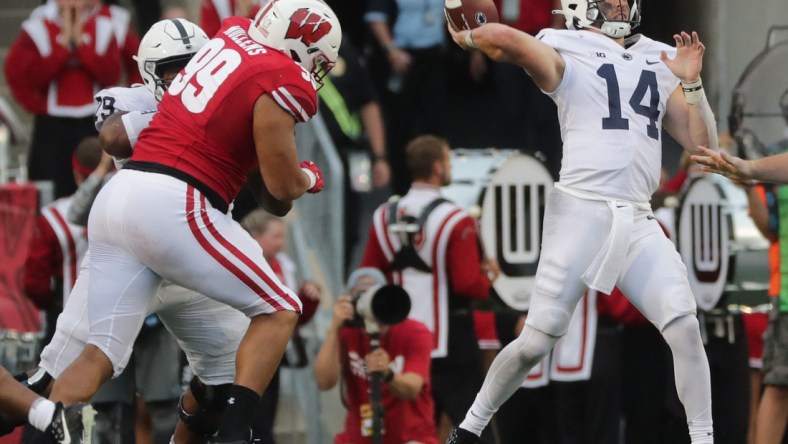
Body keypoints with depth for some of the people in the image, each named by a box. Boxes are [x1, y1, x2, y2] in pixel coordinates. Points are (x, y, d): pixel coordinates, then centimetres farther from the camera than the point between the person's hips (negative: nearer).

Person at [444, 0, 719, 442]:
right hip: (581, 210, -4)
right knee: (536, 341, -2)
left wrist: (691, 83, 4)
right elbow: (504, 37, -17)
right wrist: (466, 37, 3)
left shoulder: (660, 62, 18)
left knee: (685, 327, -11)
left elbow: (701, 144, 16)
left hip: (638, 222, 4)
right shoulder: (567, 54, 2)